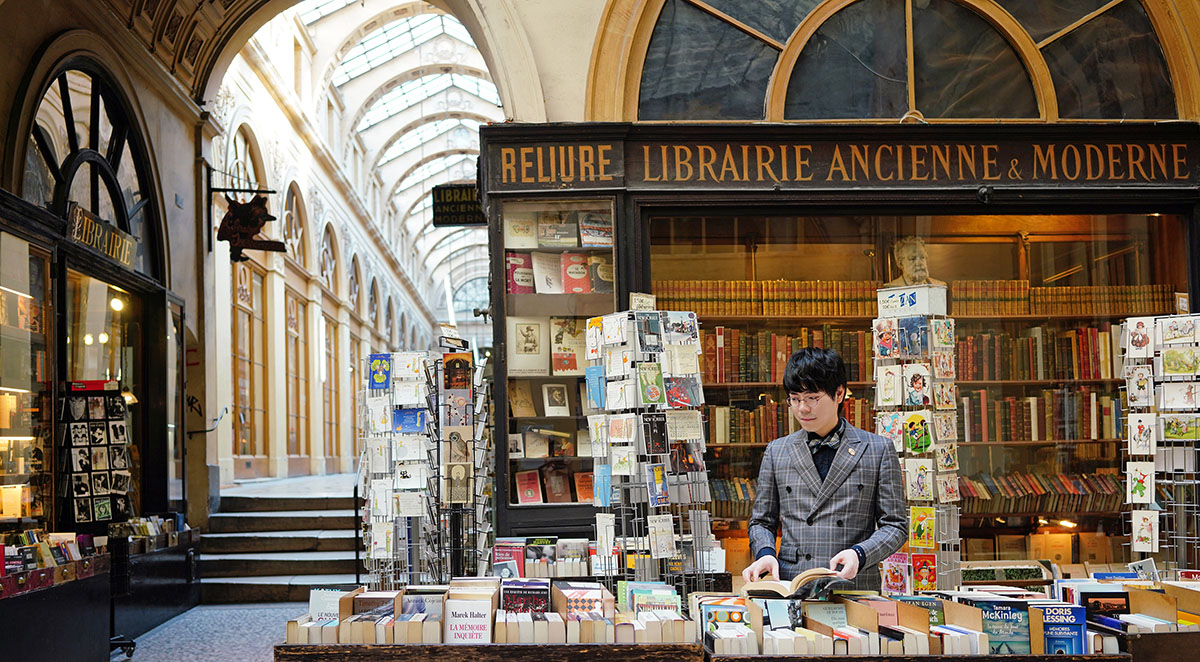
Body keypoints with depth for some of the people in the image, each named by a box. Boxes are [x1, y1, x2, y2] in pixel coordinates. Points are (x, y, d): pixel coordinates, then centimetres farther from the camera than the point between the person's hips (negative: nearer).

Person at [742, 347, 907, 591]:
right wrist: (765, 553, -2)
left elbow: (895, 525, 8)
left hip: (855, 590, -1)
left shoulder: (879, 450, 9)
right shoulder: (776, 451, 15)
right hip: (789, 589, 1)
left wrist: (860, 554, -10)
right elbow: (762, 521, 19)